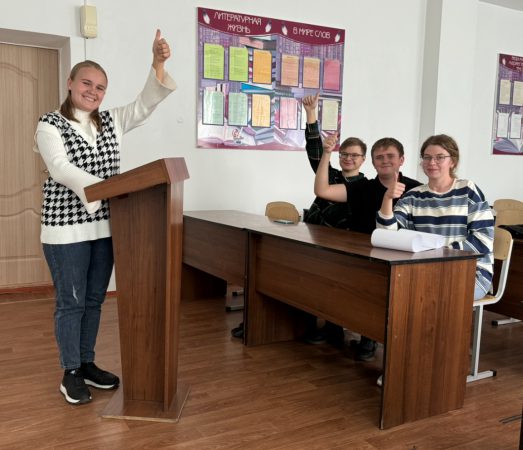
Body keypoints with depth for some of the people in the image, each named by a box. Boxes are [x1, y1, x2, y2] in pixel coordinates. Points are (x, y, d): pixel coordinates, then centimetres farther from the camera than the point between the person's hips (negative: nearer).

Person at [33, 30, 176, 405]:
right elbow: (61, 169, -18)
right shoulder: (50, 125, -4)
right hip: (67, 226, -5)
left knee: (94, 299, 13)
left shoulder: (112, 122, 10)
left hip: (105, 224, 5)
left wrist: (158, 63, -15)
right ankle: (71, 373, 18)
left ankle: (88, 364, 28)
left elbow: (147, 102, 1)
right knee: (71, 301, 3)